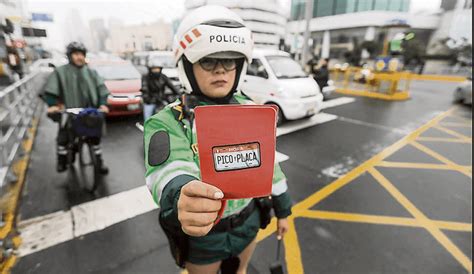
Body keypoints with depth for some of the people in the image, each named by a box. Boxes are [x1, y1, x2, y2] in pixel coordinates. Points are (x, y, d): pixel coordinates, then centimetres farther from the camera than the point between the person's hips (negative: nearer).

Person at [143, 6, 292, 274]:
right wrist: (181, 198, -61)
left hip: (248, 222, 4)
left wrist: (283, 209, 8)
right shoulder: (168, 121, -20)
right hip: (202, 237, -3)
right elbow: (170, 172, -38)